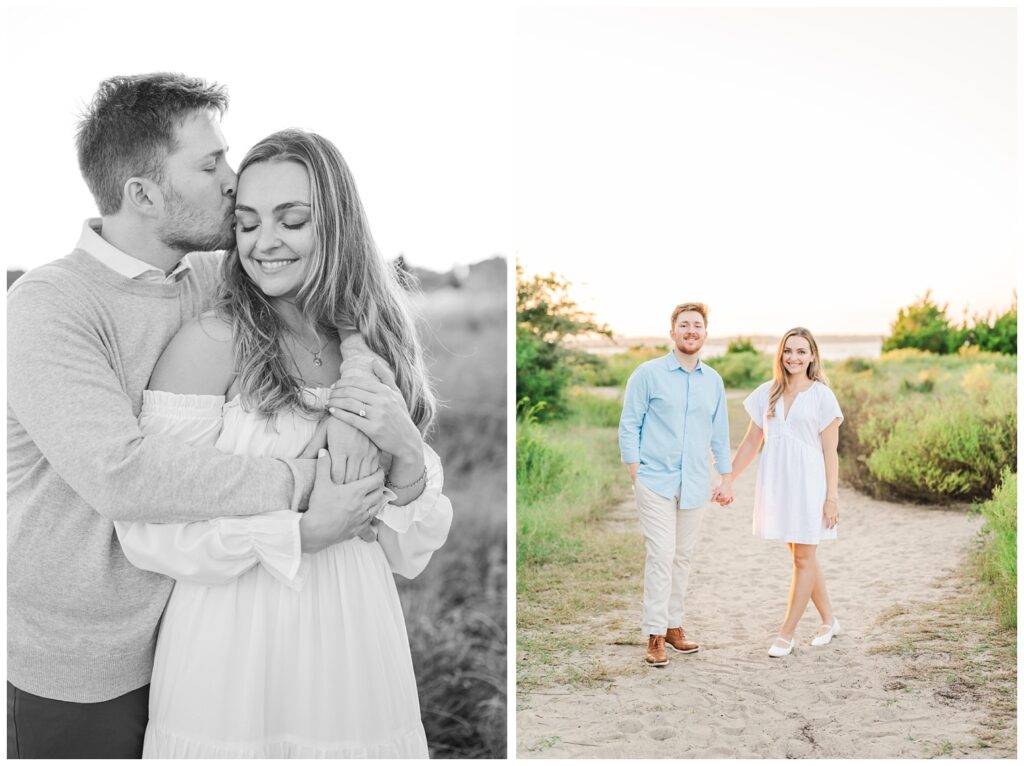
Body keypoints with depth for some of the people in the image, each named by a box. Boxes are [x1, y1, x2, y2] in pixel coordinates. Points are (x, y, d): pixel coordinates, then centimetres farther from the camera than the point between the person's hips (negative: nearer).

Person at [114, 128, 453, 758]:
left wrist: (407, 453, -15)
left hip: (354, 649, 4)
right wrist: (302, 523, -20)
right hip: (234, 654, -4)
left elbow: (410, 552, 4)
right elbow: (147, 529, -13)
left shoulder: (374, 346, 2)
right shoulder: (211, 343, -11)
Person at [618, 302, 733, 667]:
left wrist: (726, 477, 15)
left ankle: (673, 625, 23)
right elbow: (629, 425, -2)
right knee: (661, 555, -9)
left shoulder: (713, 381, 10)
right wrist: (634, 470, -8)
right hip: (656, 481, -4)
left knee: (682, 557, 11)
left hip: (695, 483, 5)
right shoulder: (648, 374, -4)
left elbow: (719, 432, 16)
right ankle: (655, 636, -2)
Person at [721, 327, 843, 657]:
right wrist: (728, 480, 8)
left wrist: (831, 496, -9)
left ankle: (786, 634, 8)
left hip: (807, 484, -4)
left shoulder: (821, 395, -3)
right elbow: (751, 442, 11)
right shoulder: (766, 393, 6)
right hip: (775, 484, 4)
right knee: (804, 557, 14)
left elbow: (830, 451, -5)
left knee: (804, 559, 1)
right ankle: (829, 620, 30)